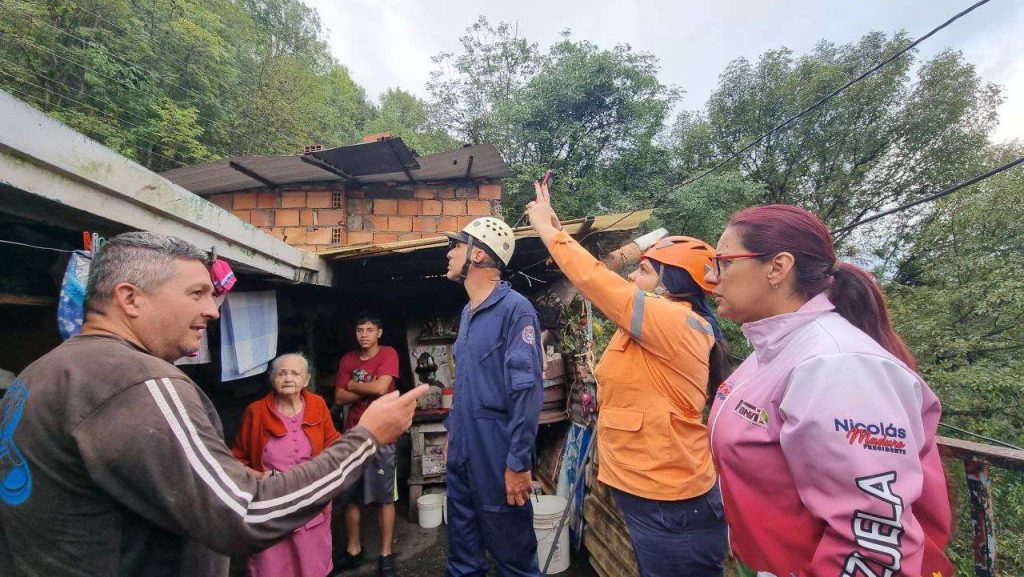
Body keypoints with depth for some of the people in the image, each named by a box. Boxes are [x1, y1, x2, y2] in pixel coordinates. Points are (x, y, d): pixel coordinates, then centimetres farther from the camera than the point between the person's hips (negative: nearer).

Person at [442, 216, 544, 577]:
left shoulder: (515, 309, -16)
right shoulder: (467, 312, 11)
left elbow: (527, 391, -21)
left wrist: (519, 462, -22)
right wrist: (452, 429, 18)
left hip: (496, 454, -8)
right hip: (461, 452, 8)